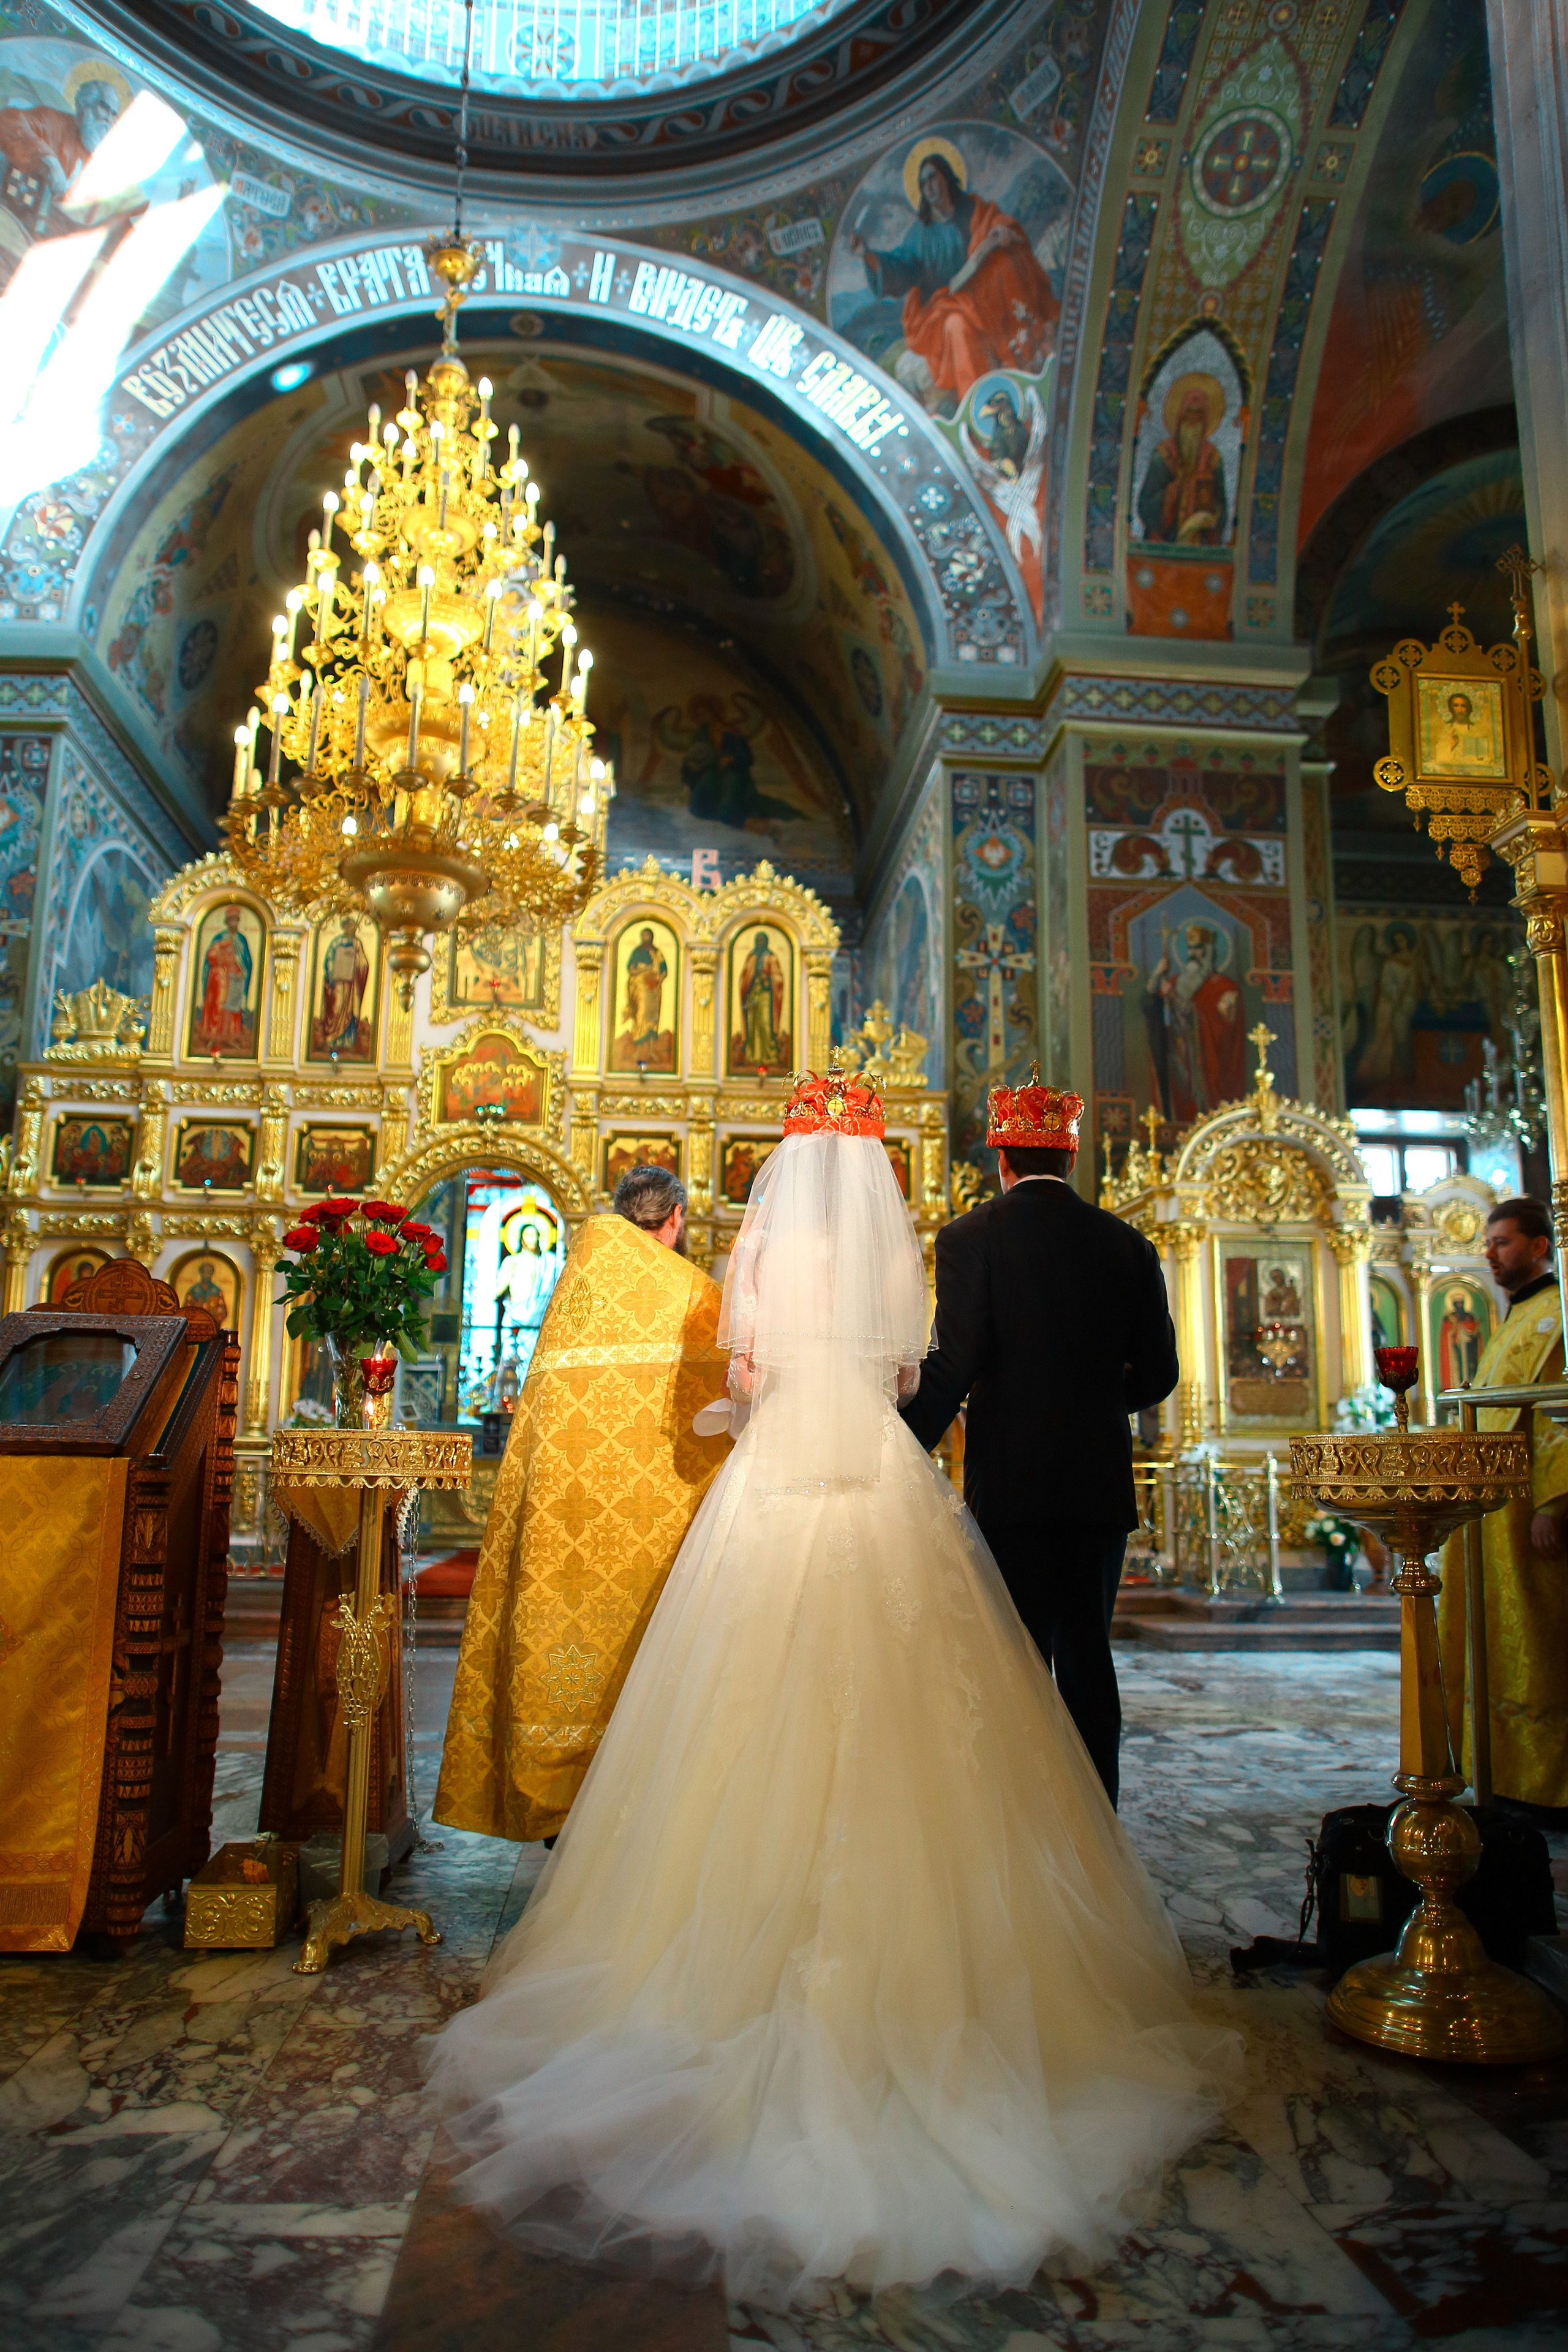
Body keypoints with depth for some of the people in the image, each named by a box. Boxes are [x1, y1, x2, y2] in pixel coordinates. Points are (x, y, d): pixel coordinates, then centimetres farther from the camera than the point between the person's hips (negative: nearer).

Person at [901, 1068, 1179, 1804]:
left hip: (1011, 1484, -4)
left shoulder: (970, 1237, -6)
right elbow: (1158, 1373, 9)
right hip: (1101, 1484, 4)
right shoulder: (1126, 1244, 6)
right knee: (1087, 1661, 13)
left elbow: (952, 1368, -13)